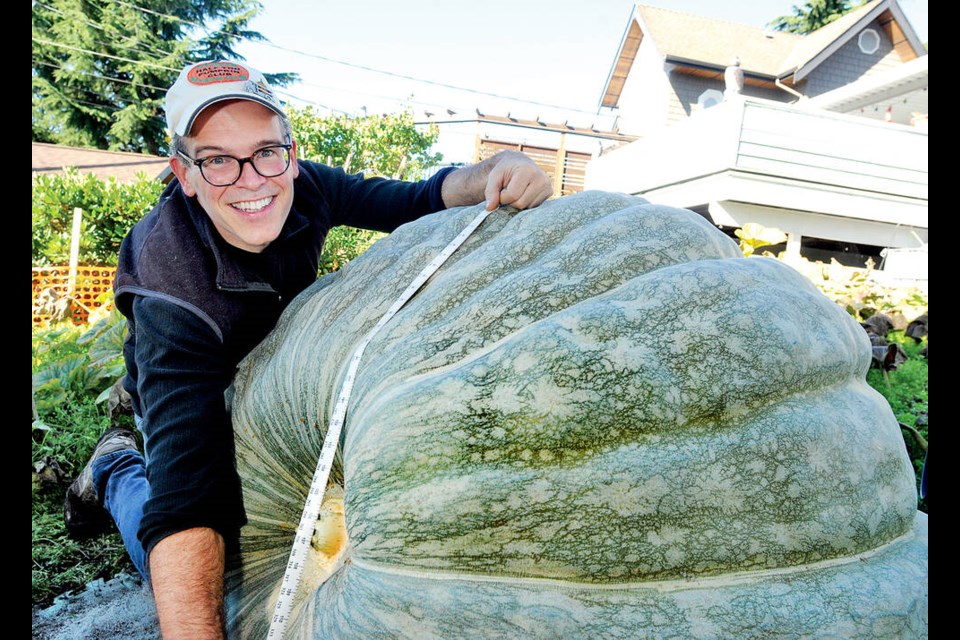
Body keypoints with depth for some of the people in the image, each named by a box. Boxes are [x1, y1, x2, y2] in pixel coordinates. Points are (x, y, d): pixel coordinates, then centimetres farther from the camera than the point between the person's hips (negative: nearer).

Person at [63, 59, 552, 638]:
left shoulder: (304, 187, -25)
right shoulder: (175, 294, -40)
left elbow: (412, 202, -22)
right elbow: (186, 496, -47)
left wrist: (487, 175, -45)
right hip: (192, 394, -4)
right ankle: (117, 468, 15)